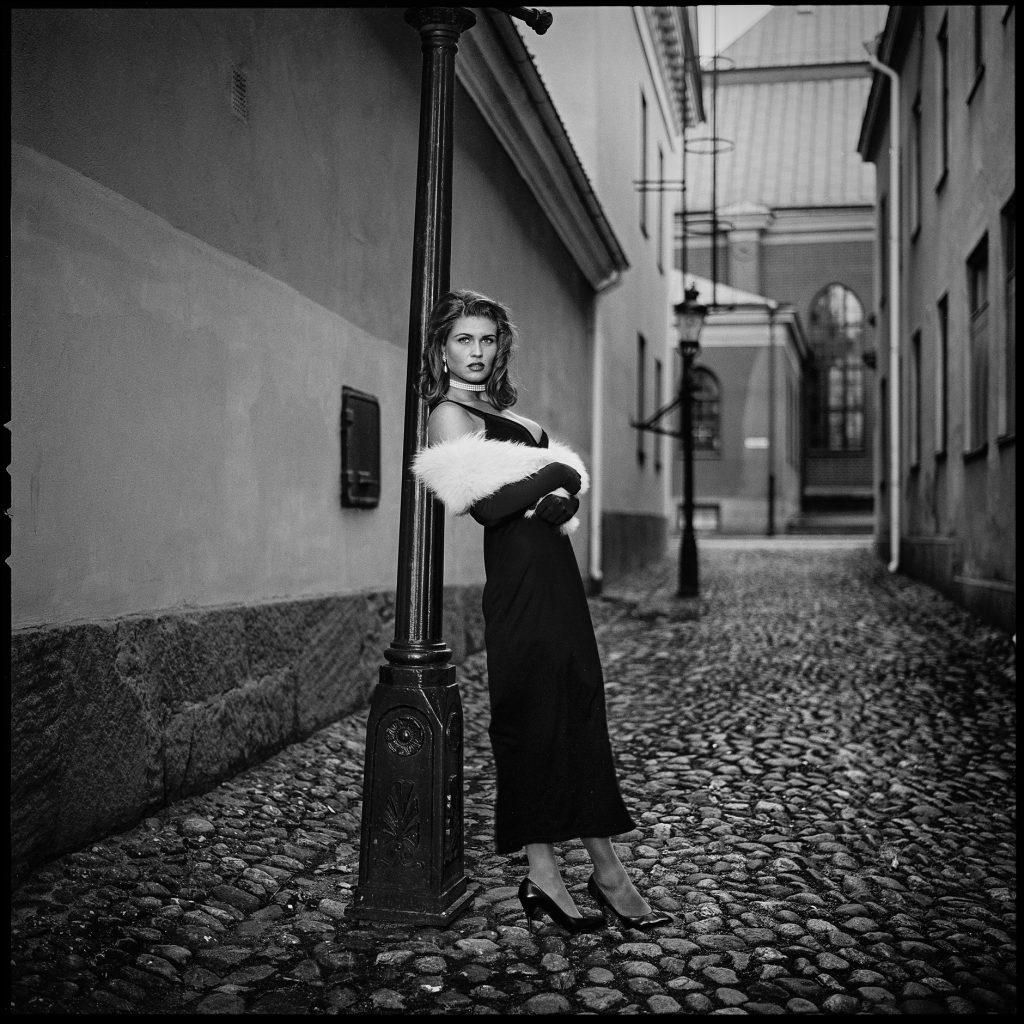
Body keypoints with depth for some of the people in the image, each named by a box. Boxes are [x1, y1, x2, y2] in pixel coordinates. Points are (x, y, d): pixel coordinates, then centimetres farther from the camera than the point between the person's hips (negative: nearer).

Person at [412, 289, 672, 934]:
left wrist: (562, 498, -8)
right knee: (537, 720, -5)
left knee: (580, 712, 7)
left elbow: (564, 483, 15)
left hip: (555, 573, 9)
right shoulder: (450, 414, -4)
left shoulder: (501, 411, 22)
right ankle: (544, 878, 5)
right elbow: (484, 503, -18)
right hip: (520, 577, -9)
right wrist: (556, 474, -8)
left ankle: (605, 868, 12)